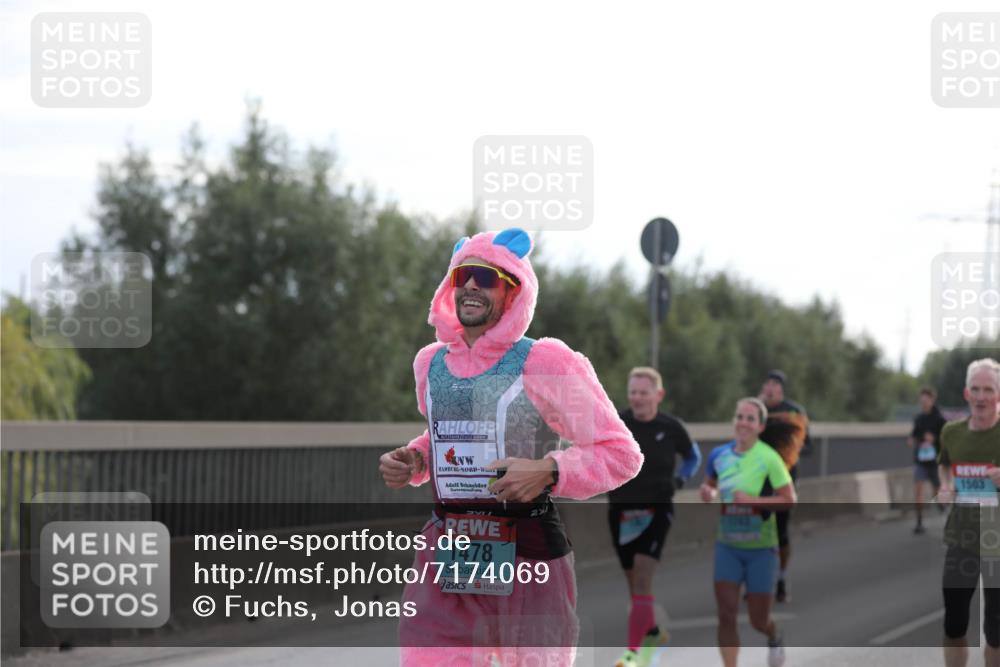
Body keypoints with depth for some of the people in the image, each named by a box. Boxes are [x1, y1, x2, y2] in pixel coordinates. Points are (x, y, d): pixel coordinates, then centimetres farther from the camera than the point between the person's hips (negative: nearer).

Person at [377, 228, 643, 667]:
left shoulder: (546, 363, -8)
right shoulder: (430, 362, 10)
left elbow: (620, 453, -6)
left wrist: (548, 473, -21)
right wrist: (412, 463, 8)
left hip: (529, 557, -4)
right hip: (445, 559, 4)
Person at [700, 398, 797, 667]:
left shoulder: (769, 458, -14)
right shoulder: (719, 455, 0)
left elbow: (789, 500, -14)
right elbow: (709, 486, 19)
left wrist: (753, 501, -25)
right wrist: (709, 493, -5)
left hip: (761, 547, -3)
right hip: (727, 546, 3)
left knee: (758, 621, 6)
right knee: (726, 616, -6)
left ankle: (775, 637, 43)